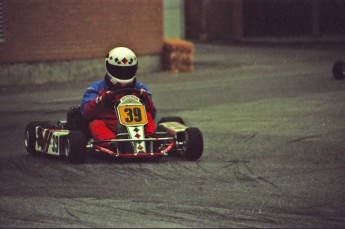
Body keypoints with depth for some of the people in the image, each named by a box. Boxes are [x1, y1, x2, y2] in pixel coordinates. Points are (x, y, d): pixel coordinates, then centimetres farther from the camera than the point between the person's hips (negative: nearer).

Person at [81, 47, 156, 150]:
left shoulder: (140, 88, 20)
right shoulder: (97, 88, 14)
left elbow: (152, 113, 10)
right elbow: (86, 112, -1)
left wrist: (146, 100, -10)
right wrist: (101, 100, -19)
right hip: (108, 129, -1)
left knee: (147, 116, -20)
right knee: (96, 124, -29)